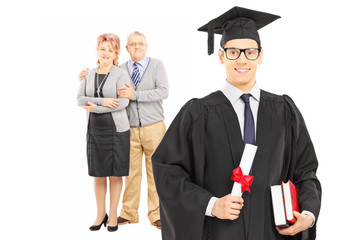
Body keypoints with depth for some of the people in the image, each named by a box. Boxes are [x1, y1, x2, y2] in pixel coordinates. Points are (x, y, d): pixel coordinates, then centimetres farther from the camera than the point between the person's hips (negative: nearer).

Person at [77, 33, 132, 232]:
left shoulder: (121, 74, -4)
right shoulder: (88, 74, 8)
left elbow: (123, 102, -15)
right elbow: (80, 98, 0)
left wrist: (96, 107, -15)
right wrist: (102, 100, -15)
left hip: (116, 130, -3)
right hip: (95, 131, 4)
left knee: (115, 174, 4)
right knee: (98, 174, 10)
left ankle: (113, 215, 19)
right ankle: (100, 214, 24)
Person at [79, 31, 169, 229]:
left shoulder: (157, 65, 0)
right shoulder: (120, 69, 7)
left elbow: (163, 92, -13)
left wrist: (135, 95, -18)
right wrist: (87, 76, 2)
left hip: (153, 128, -2)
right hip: (130, 129, 2)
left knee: (155, 171, 4)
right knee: (131, 171, 6)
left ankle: (156, 214, 16)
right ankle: (129, 213, 20)